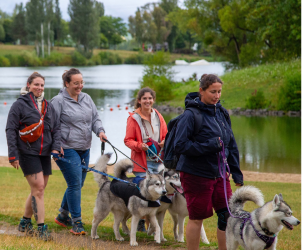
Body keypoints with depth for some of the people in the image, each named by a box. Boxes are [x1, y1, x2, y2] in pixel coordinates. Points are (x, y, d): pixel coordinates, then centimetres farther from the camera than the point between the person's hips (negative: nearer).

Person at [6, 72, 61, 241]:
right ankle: (42, 228, -10)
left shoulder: (48, 106, 13)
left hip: (45, 154, 6)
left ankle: (25, 222, 26)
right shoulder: (20, 105, -4)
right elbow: (11, 130, -5)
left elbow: (56, 128, 15)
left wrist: (56, 147, -2)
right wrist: (13, 155, -11)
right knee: (38, 188, -12)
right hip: (28, 153, -6)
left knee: (39, 189, 9)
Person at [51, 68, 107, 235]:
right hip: (67, 149, -7)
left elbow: (95, 118, 15)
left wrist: (100, 131, -5)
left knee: (78, 184, 13)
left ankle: (63, 215, 29)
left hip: (84, 149, 7)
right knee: (75, 184, -9)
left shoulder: (86, 98, 12)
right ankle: (76, 223, -3)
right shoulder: (59, 101, -8)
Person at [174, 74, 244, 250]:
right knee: (197, 218, 4)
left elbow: (231, 145, 14)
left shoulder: (222, 113, 7)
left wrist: (236, 172, 11)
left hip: (219, 174, 6)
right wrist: (209, 146, -24)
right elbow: (180, 146, -18)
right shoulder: (191, 115, -14)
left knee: (228, 215, 4)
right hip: (196, 175, -6)